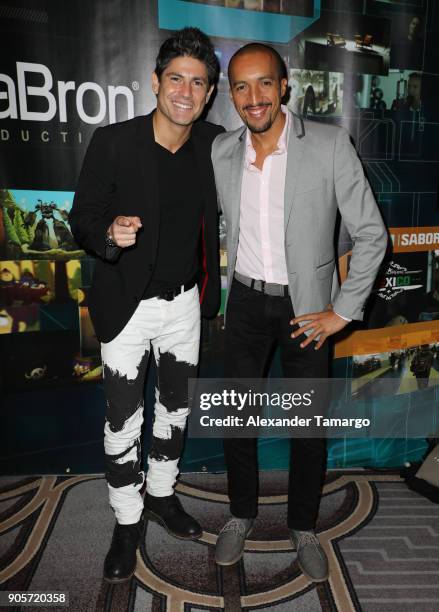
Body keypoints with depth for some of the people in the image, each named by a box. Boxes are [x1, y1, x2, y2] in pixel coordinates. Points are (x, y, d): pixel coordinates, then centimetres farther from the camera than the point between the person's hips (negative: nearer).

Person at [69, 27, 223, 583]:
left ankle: (161, 494, 43)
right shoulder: (112, 142, -14)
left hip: (184, 302, 4)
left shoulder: (215, 145, -3)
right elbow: (82, 220, -10)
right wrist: (110, 234, -32)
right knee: (123, 422, 7)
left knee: (176, 408, 19)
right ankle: (127, 522, 30)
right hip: (127, 305, -3)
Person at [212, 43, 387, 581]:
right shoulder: (222, 151, -2)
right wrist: (230, 286, 12)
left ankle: (303, 527, 33)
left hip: (307, 307, -2)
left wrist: (343, 312, -11)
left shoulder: (330, 144, -13)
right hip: (246, 301, 3)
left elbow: (371, 234, -9)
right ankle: (242, 514, 36)